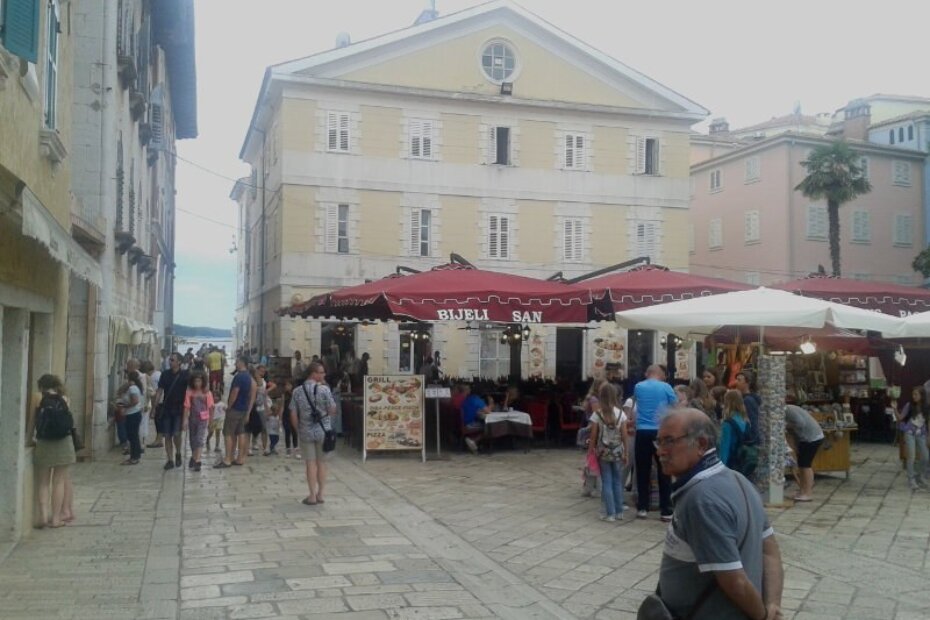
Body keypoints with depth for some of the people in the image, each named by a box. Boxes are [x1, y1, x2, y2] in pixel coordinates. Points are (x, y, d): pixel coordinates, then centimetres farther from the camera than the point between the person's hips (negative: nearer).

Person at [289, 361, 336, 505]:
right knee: (321, 463, 11)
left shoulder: (297, 391, -4)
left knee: (310, 464, 7)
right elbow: (332, 410, -7)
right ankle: (320, 495, 17)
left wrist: (299, 428, 12)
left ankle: (312, 496, 10)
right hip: (323, 431, -1)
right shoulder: (324, 389, -13)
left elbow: (293, 416, -3)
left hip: (306, 432, 1)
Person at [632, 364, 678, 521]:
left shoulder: (638, 387, 9)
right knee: (664, 472, 3)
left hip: (643, 432, 2)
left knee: (643, 471, 9)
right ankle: (666, 511, 4)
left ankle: (642, 508, 12)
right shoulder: (666, 387, 1)